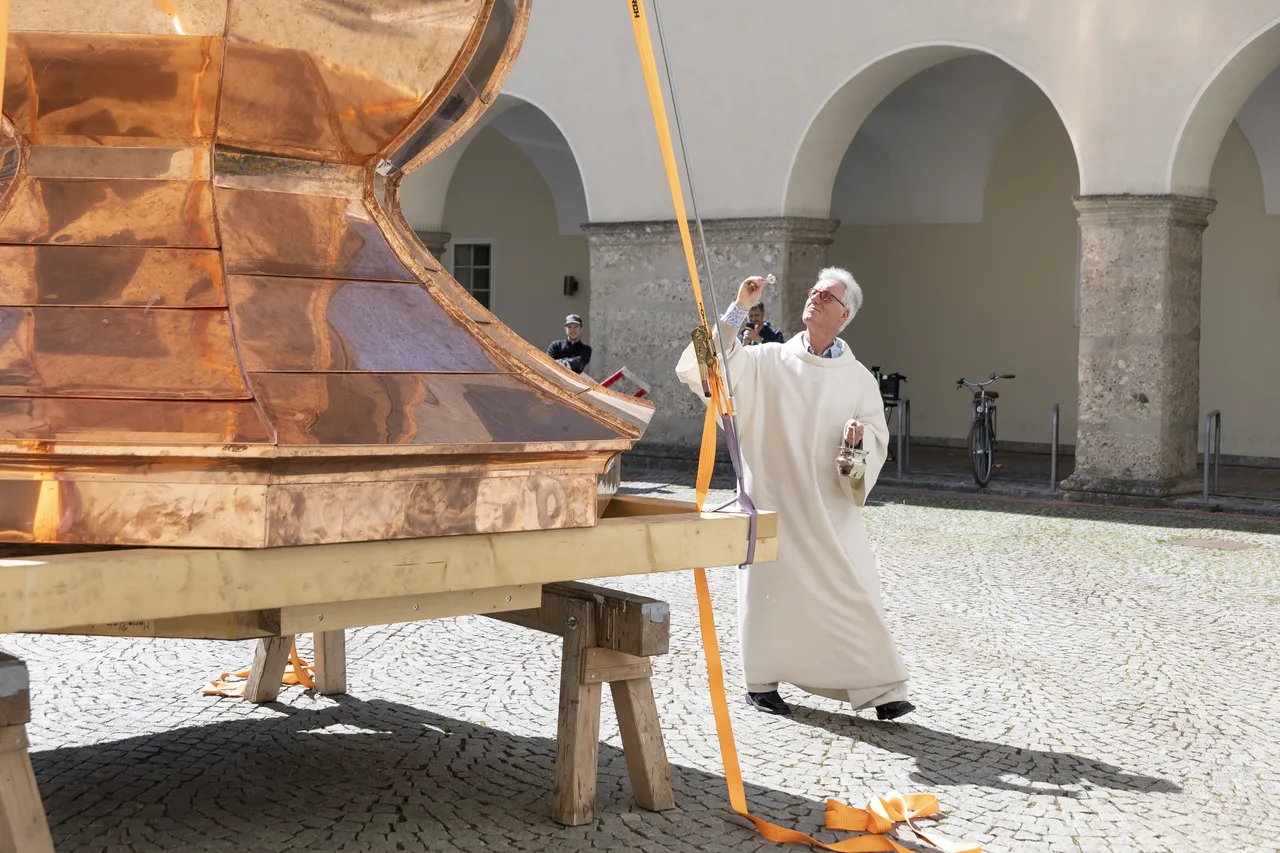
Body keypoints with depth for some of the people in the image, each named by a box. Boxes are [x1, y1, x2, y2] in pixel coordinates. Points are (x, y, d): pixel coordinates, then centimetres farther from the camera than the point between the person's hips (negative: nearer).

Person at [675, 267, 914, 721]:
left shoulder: (859, 378, 6)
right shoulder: (766, 363, 1)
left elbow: (877, 437, 5)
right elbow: (699, 369, -8)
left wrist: (859, 438, -18)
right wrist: (737, 312, -11)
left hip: (831, 507, 1)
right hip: (773, 501, -1)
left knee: (855, 594, -4)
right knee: (771, 590, 4)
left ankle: (881, 688, 4)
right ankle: (762, 680, 21)